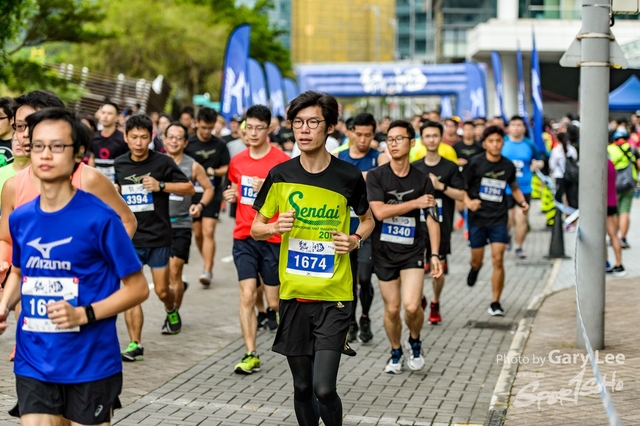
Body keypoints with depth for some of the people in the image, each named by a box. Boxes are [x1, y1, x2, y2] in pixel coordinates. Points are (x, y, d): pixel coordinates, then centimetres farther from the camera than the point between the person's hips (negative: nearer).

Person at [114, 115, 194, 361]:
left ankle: (171, 311, 41)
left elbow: (189, 188, -5)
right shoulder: (119, 164, 4)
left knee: (162, 290, 6)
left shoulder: (162, 163, -7)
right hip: (130, 237, 2)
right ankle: (135, 344, -2)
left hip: (158, 237, -2)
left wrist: (161, 185, -16)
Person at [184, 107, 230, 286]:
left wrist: (215, 172, -13)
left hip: (213, 193, -1)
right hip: (193, 194, 1)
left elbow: (227, 168, 5)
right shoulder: (188, 144, -2)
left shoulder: (220, 145, 1)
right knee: (197, 233, 9)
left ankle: (208, 271, -13)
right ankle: (209, 264, 29)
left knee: (208, 232, -11)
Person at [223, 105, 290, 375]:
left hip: (273, 239, -3)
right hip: (244, 238, 3)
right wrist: (231, 196, 3)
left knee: (274, 300, 6)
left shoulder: (282, 161, -7)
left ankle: (272, 310, 43)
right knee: (247, 295, -7)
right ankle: (251, 355, -3)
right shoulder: (237, 161, 7)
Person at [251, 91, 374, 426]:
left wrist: (355, 240, -8)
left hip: (334, 297, -2)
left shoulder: (349, 176, -4)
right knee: (302, 386, 11)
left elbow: (367, 220, 14)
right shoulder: (280, 175, -1)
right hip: (293, 296, 2)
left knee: (324, 388, -11)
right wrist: (275, 227, -14)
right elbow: (255, 228, 8)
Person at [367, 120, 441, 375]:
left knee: (411, 306, -15)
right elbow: (379, 211, -17)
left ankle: (415, 342, 16)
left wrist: (435, 254, -4)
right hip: (384, 252, 0)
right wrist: (415, 203, -14)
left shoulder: (422, 180, 0)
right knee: (392, 309, 5)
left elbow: (432, 218, 2)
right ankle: (396, 352, 31)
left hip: (412, 251, 0)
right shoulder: (376, 176, -5)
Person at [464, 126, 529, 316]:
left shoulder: (508, 166, 3)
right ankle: (475, 269, 50)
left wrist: (522, 202, 1)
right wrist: (468, 202, -21)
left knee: (498, 260, -9)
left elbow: (514, 188, 19)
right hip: (477, 217, -1)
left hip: (499, 218, 1)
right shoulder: (475, 163, -6)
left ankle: (495, 302, 1)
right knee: (477, 259, 11)